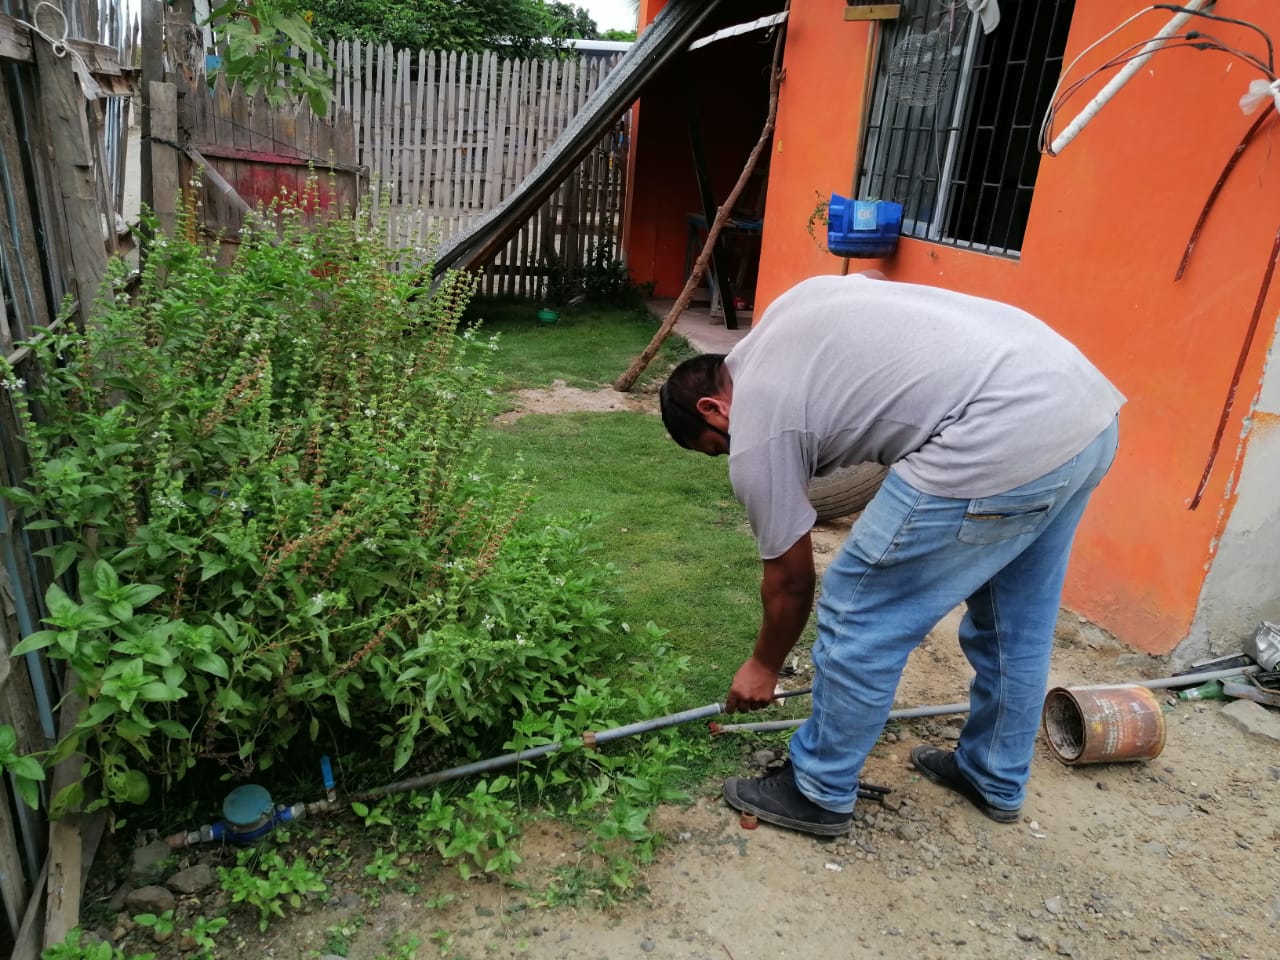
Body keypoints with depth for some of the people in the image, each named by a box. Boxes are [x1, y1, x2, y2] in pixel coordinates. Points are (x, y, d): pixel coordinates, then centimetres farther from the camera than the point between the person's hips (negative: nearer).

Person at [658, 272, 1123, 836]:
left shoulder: (757, 434, 0)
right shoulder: (784, 315, 21)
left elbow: (789, 582, 9)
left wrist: (763, 668, 27)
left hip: (1003, 443, -10)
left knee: (859, 614, 5)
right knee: (1016, 622, 24)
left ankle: (819, 794, 24)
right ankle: (997, 781, 44)